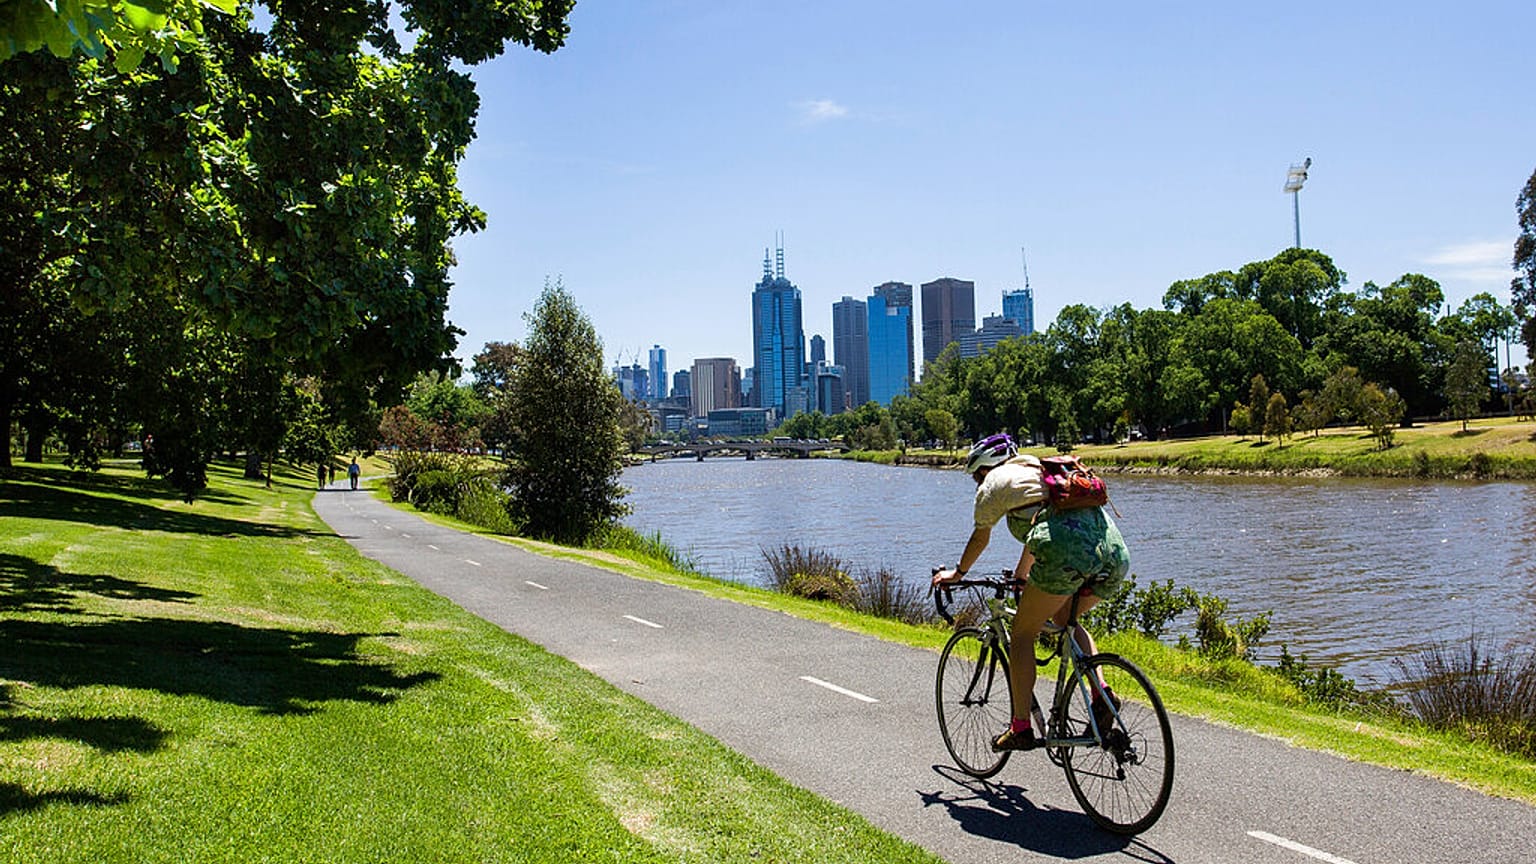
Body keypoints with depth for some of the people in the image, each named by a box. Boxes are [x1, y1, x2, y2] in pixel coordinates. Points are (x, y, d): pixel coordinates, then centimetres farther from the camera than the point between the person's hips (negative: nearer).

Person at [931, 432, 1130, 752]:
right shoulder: (1039, 470, 36)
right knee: (1064, 618, 29)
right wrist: (1021, 575, 61)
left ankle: (1021, 728, 10)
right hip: (1114, 546, 8)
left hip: (1068, 551, -8)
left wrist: (957, 573, 44)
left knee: (1023, 632, 8)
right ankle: (1103, 695, 11)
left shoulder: (996, 481, 16)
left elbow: (980, 538, 27)